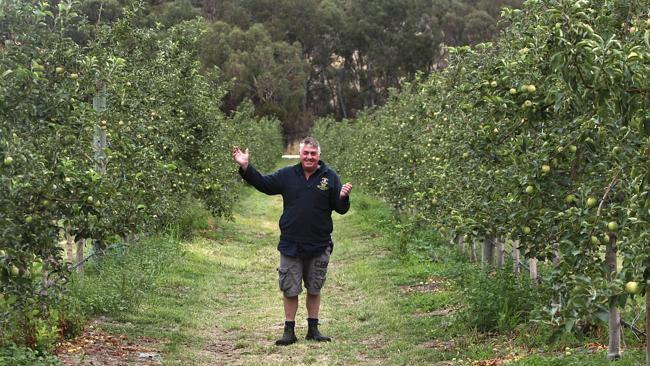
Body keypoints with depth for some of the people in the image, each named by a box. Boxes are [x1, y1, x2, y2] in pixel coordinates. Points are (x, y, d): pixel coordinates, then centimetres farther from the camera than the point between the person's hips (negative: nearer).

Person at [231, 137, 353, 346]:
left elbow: (341, 209, -2)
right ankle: (289, 331, 15)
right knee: (289, 290, 5)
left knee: (314, 289, 12)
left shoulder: (330, 177, -2)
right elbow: (263, 184, 3)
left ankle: (313, 329, 24)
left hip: (319, 246, -1)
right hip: (290, 245, 1)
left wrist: (343, 197, -24)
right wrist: (245, 167, -8)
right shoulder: (287, 175, 3)